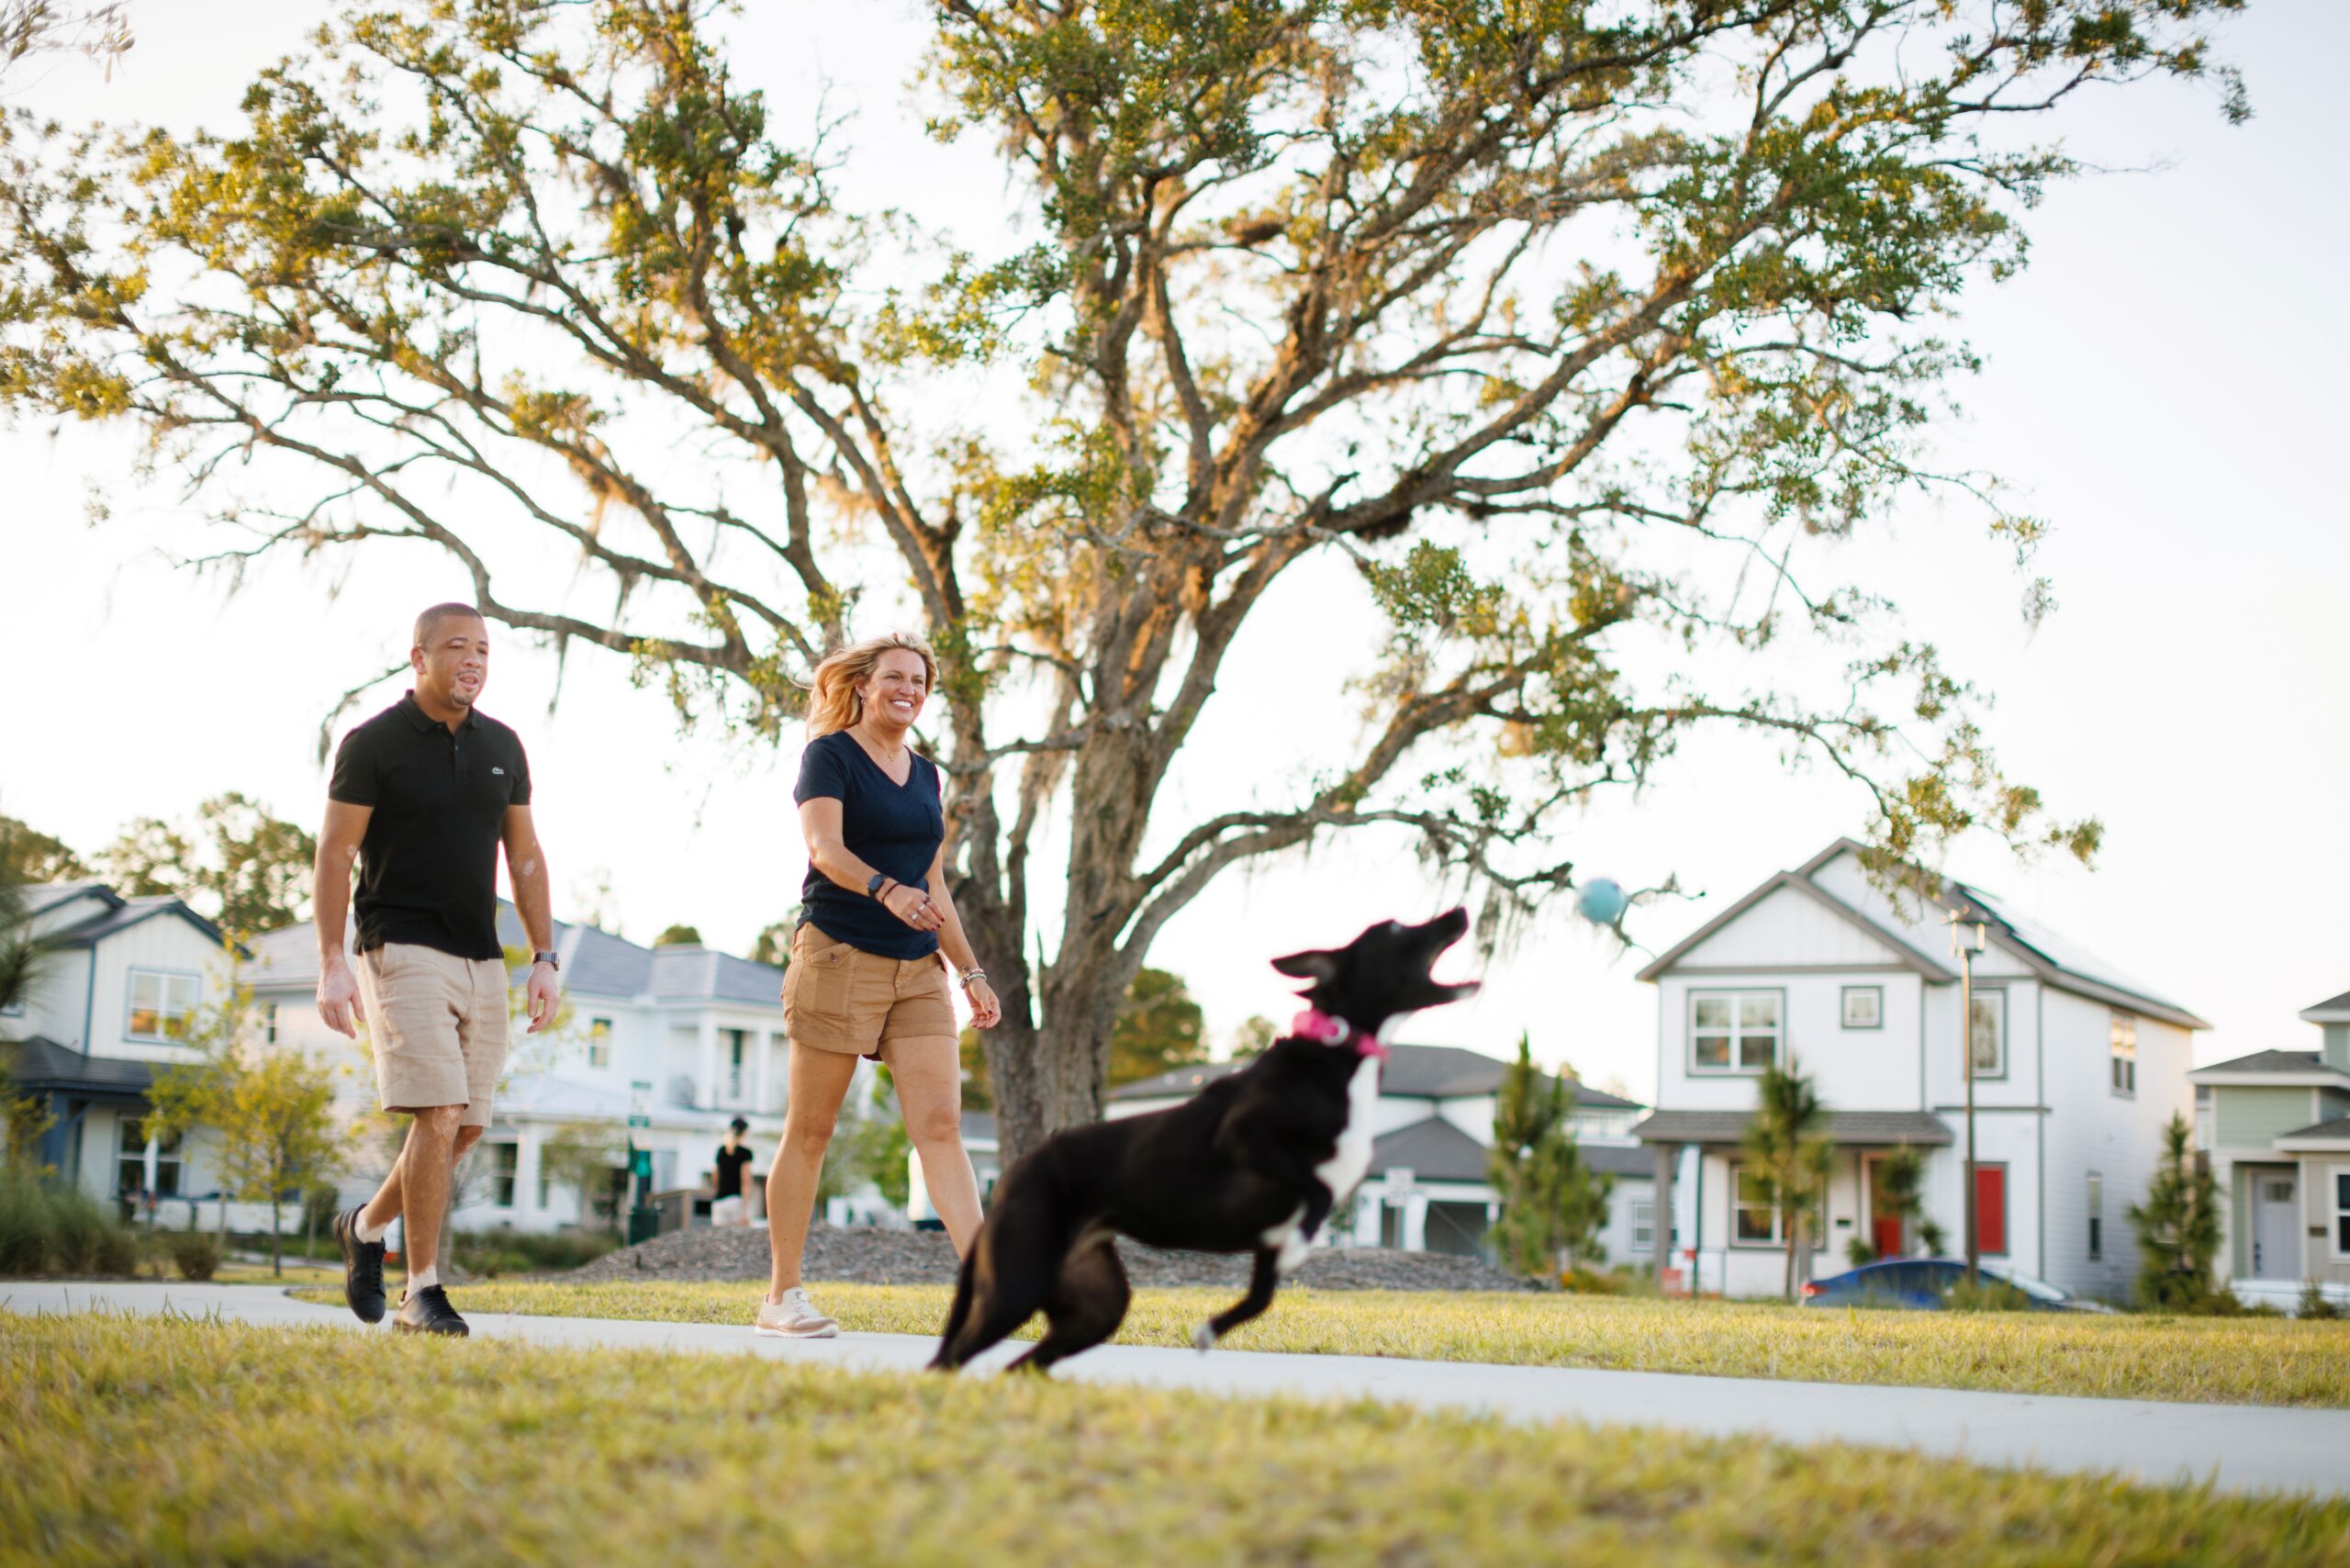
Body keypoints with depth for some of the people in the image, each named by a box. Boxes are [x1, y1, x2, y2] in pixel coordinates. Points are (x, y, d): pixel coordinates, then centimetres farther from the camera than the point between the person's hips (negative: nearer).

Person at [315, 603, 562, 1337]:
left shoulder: (501, 746, 11)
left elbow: (525, 858, 15)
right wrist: (332, 965, -13)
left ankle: (367, 1227, 31)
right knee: (439, 1115, -16)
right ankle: (421, 1292, -8)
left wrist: (544, 958, 8)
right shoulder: (373, 744, -5)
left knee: (467, 1126, 7)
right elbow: (334, 855, -6)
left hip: (481, 959, 6)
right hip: (402, 950, -6)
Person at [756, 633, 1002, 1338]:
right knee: (809, 1132, 1)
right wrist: (887, 890, -36)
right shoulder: (830, 756, -2)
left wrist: (971, 972, 18)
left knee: (941, 1126, -7)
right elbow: (823, 845, -19)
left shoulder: (925, 774, 18)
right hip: (838, 956, -5)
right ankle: (781, 1298, 9)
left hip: (919, 969, 5)